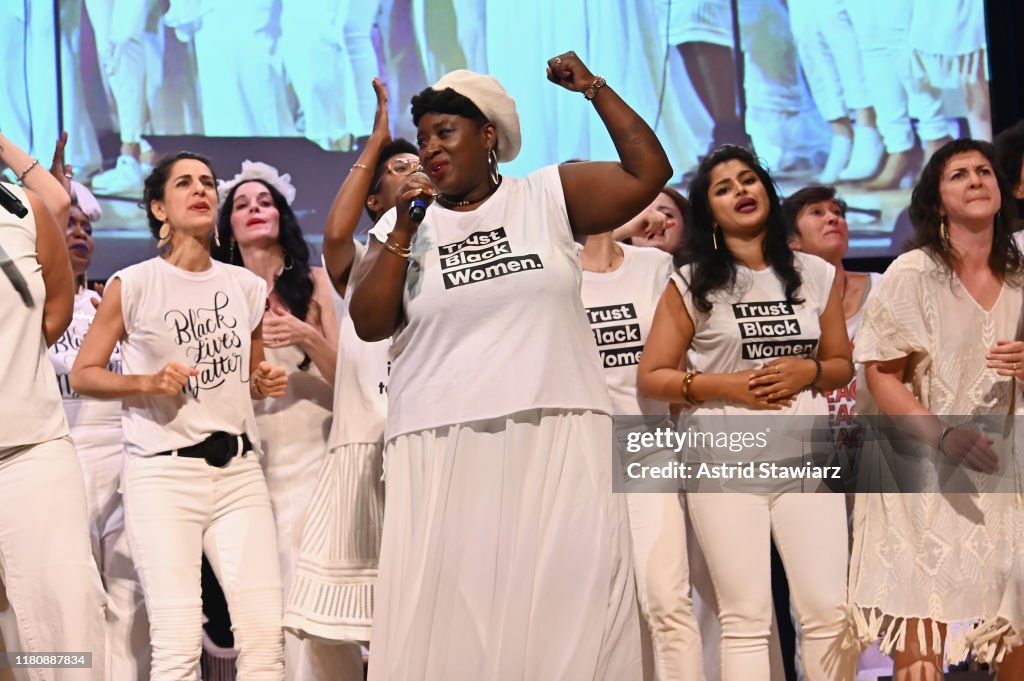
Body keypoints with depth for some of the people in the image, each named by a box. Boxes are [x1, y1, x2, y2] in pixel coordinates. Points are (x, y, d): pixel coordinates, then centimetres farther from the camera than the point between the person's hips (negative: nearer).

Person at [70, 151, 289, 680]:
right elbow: (83, 374, 4)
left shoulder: (246, 287, 12)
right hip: (163, 472, -4)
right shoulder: (132, 286, 0)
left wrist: (266, 384, 4)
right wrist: (149, 382, -11)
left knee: (265, 635, -8)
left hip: (238, 468, 4)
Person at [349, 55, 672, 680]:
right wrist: (402, 231, -7)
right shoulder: (404, 224, 11)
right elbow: (369, 323, 1)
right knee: (449, 606, -4)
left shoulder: (549, 196, 9)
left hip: (558, 437, 0)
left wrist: (594, 89, 0)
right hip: (443, 446, 1)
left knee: (571, 600, -7)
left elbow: (649, 172, 1)